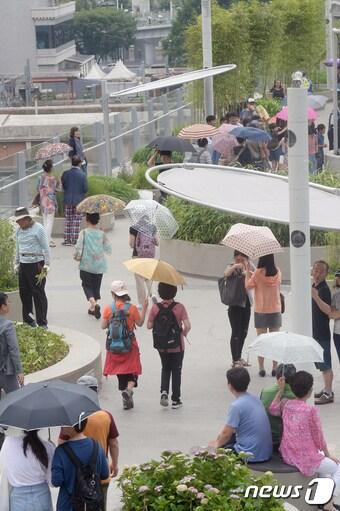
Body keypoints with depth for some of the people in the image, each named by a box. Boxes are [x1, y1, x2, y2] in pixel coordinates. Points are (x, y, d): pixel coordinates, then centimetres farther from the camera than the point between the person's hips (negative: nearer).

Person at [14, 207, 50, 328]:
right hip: (23, 264, 7)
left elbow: (45, 248, -8)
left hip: (36, 264, -7)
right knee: (24, 293, 8)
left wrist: (46, 265, -12)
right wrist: (17, 263, 19)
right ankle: (28, 320, 19)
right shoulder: (19, 231, 12)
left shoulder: (38, 229, -8)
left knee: (38, 294, -5)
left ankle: (42, 323, -1)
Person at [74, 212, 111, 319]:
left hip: (86, 265, -3)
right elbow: (108, 249, 1)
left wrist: (77, 257, 4)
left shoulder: (84, 233, -10)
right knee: (96, 286, 15)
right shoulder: (101, 234, -3)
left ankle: (94, 303, -21)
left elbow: (79, 247, -14)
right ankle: (92, 308, 21)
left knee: (87, 285, 4)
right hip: (99, 265, 3)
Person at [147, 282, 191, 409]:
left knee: (165, 369, 23)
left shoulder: (155, 307, -12)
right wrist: (184, 332, 0)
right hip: (177, 346, -2)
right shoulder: (179, 307, -17)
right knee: (176, 371, 13)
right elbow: (187, 326, -22)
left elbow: (149, 325, -9)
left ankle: (164, 392, 2)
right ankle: (175, 400, 17)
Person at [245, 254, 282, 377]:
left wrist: (248, 271, 10)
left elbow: (248, 285, -3)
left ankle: (261, 368, 5)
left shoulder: (258, 273, -14)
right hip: (275, 310, 2)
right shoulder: (277, 272, -6)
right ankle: (275, 368, 9)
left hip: (261, 311, -2)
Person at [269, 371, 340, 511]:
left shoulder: (285, 404, -5)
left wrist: (281, 390, 13)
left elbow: (272, 410, 18)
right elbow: (318, 437, -10)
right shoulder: (310, 410, -20)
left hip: (288, 456, 7)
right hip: (306, 459, -7)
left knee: (324, 460, 35)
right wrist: (328, 455, 5)